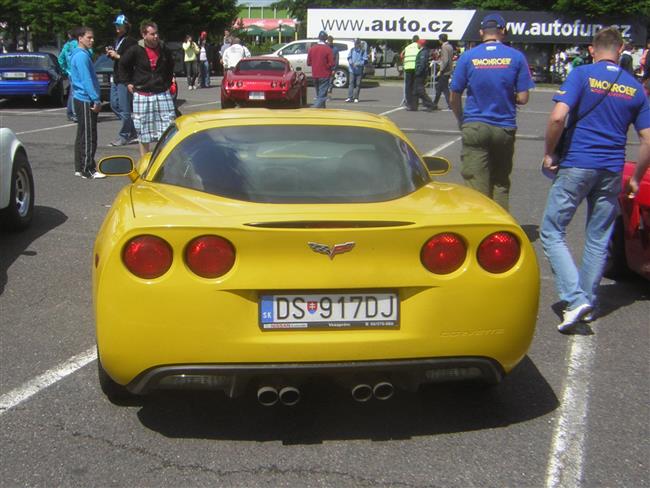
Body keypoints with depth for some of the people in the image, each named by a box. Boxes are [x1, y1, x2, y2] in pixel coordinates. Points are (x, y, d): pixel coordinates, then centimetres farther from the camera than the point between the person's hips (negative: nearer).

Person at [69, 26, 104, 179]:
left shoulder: (82, 54, 17)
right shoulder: (81, 56, -15)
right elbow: (86, 80, -21)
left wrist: (95, 99, 18)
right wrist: (96, 100, -22)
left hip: (83, 99, 11)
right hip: (86, 100, -11)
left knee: (83, 135, 14)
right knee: (88, 136, -6)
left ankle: (80, 167, 20)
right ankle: (87, 170, -3)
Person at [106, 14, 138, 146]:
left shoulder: (131, 41, -11)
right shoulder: (117, 41, 19)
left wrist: (117, 56, -19)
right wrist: (110, 54, 7)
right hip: (115, 77, 10)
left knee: (124, 108, -6)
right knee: (114, 105, 12)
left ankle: (124, 136, 2)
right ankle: (133, 132, 20)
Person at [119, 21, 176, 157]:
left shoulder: (164, 50, 2)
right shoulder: (135, 50, -6)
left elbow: (170, 66, 22)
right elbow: (123, 65, 9)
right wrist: (128, 82, 6)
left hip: (162, 94, 2)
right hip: (142, 95, -2)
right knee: (143, 131, 6)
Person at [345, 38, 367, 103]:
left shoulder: (363, 51, -3)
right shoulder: (352, 50, 8)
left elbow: (365, 61, -6)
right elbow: (349, 57, 9)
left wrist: (358, 64, -18)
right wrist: (351, 62, -13)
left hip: (359, 71, -2)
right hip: (352, 70, 2)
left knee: (358, 84, 2)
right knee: (351, 83, -8)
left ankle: (356, 98, 9)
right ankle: (350, 97, -12)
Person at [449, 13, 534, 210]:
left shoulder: (468, 57, -1)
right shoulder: (516, 57, -1)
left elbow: (454, 98, 2)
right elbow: (523, 98, -2)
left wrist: (461, 121, 19)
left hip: (474, 127, -1)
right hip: (505, 128, 1)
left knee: (476, 186, -1)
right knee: (501, 184, 14)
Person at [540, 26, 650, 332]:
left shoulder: (582, 74, -4)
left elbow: (558, 116, -18)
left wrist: (549, 153, -4)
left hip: (576, 166, -4)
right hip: (611, 171, 5)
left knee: (552, 232, 1)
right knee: (598, 240, 14)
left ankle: (575, 299, -11)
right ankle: (588, 303, 21)